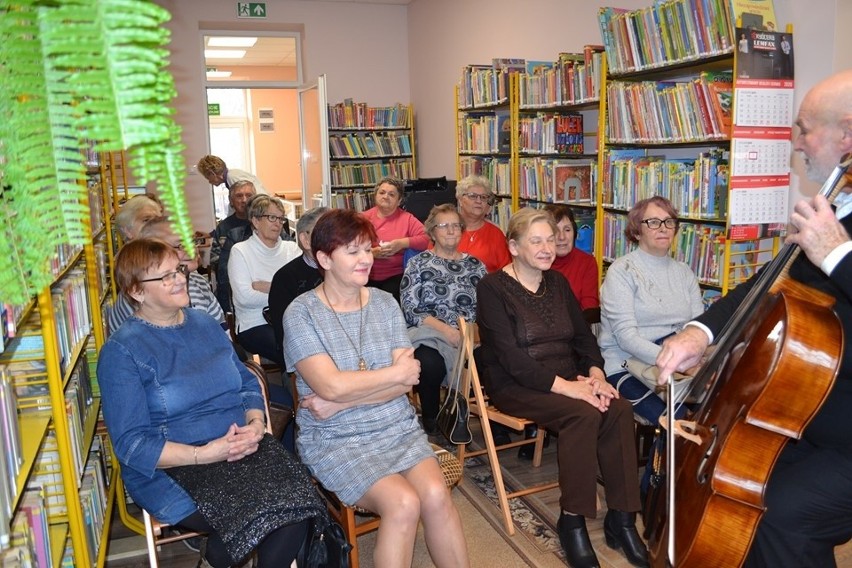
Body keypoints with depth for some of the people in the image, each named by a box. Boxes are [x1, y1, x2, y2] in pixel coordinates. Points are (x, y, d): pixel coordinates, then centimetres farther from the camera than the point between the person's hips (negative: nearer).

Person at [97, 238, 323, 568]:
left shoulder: (205, 324, 13)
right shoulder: (121, 351, -5)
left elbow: (247, 382, 16)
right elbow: (131, 444, -10)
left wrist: (256, 423, -6)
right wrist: (204, 454, -20)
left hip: (241, 449, 5)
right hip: (170, 469, -5)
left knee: (297, 501, -22)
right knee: (254, 514, -28)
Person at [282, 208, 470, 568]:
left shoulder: (385, 303, 5)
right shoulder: (301, 313, -7)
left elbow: (406, 383, -3)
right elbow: (331, 385, -19)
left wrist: (341, 401, -14)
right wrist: (397, 372, -9)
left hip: (399, 427, 4)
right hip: (336, 440, -3)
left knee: (436, 494, -21)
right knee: (403, 503, -25)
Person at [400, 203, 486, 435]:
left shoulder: (475, 265, 17)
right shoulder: (418, 263, 9)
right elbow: (409, 309, -2)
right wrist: (444, 329, -16)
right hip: (431, 337, -2)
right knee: (430, 363, -37)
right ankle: (430, 421, -8)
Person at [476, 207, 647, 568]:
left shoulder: (557, 282, 12)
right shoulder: (493, 288, -8)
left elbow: (584, 336, 10)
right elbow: (512, 360, -18)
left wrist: (595, 373, -10)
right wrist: (566, 386, -25)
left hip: (568, 379, 6)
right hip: (515, 387, -6)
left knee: (619, 409, -21)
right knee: (583, 414, -30)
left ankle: (621, 519, -11)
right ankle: (572, 521, -15)